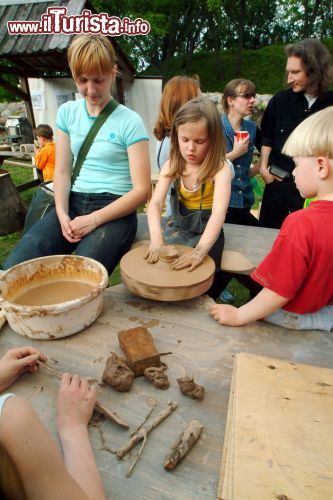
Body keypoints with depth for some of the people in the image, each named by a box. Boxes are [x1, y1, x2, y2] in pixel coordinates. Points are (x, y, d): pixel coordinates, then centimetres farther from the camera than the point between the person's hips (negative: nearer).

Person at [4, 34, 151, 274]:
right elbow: (62, 172, 10)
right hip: (73, 203, 4)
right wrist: (62, 214, -9)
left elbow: (141, 190, -8)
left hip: (114, 210, -4)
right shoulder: (67, 112, 11)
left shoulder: (130, 121, -3)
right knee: (13, 270, -15)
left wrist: (93, 220, -15)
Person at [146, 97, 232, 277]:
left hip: (206, 231, -3)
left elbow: (219, 212, -31)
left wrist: (200, 250, -46)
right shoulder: (172, 166, -6)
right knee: (157, 260, -15)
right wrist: (156, 237, -36)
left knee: (195, 270, -23)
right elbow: (155, 203, -17)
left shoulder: (220, 169, -18)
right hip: (178, 227, 3)